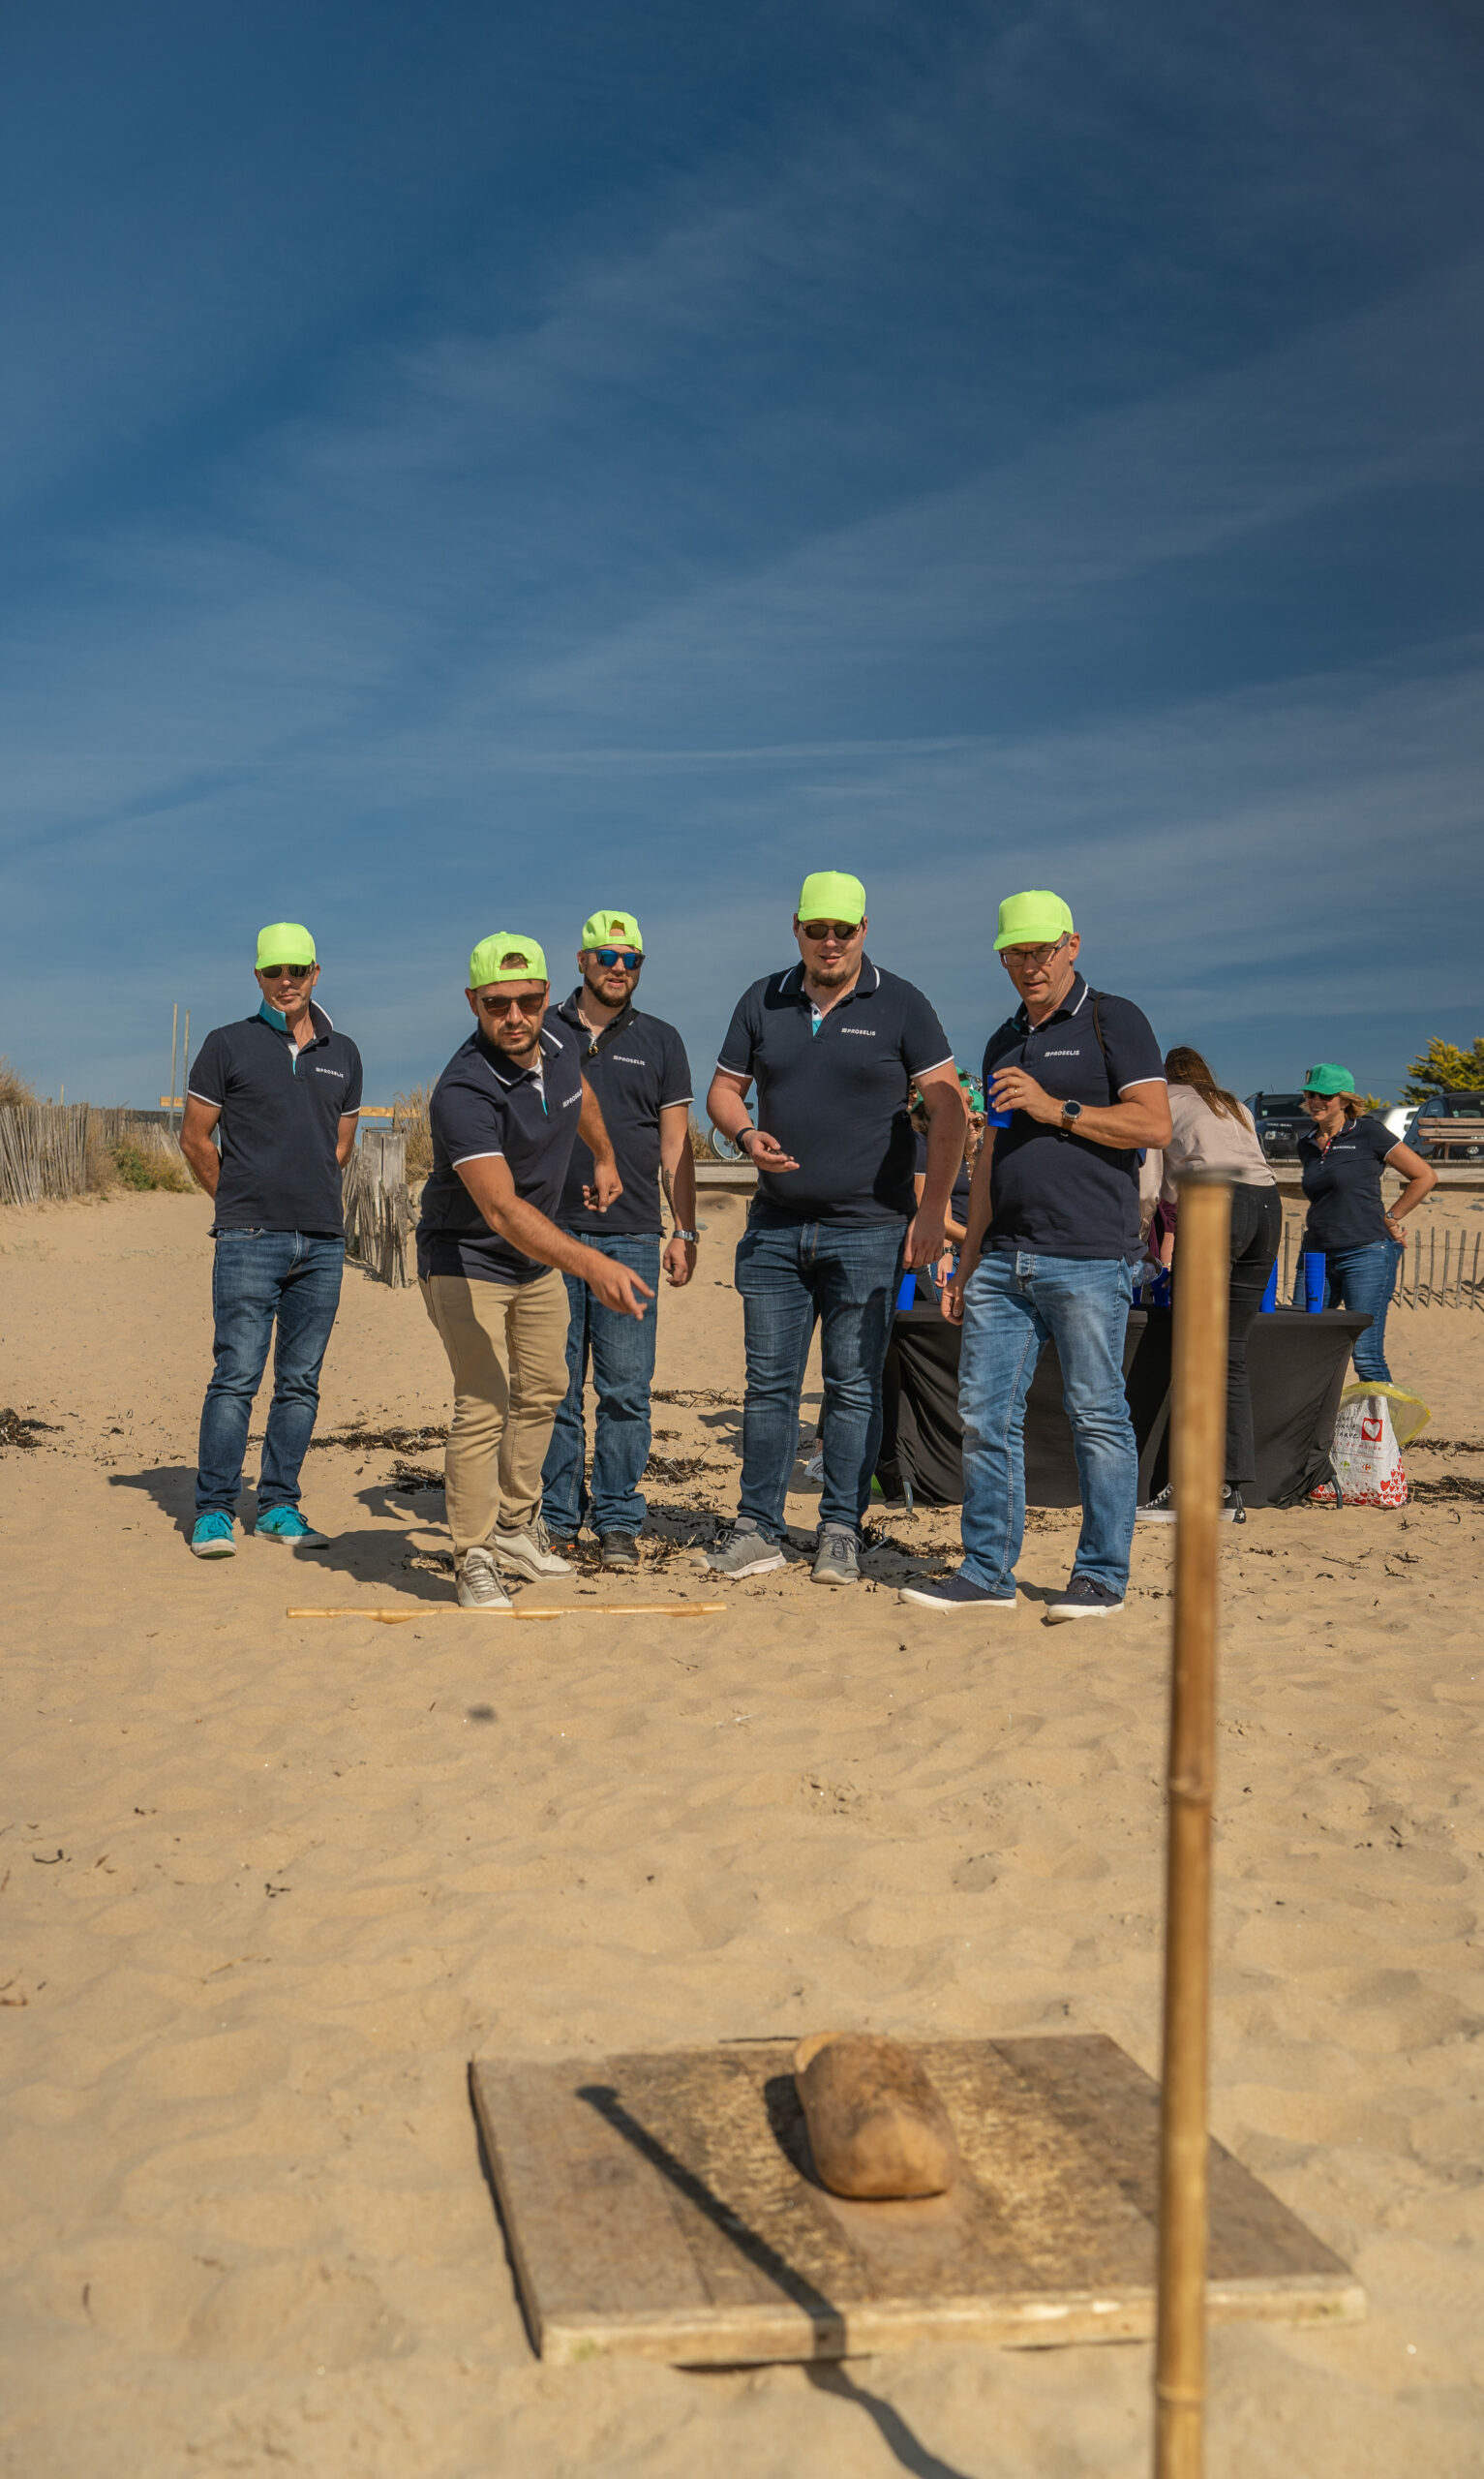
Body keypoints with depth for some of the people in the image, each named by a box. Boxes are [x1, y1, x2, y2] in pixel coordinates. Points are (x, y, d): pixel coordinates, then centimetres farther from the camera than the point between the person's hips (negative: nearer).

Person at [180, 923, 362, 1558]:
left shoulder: (343, 1053, 13)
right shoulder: (228, 1045, 2)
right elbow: (195, 1138, 6)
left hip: (323, 1241, 4)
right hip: (249, 1241, -4)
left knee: (300, 1381, 7)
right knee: (237, 1376, -7)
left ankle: (279, 1507, 15)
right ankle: (213, 1512, 0)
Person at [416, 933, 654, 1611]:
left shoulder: (558, 1043, -10)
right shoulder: (463, 1092, -34)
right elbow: (501, 1208, -45)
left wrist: (605, 1158, 31)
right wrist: (593, 1265, -55)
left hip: (538, 1257, 8)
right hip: (465, 1258, -8)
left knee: (540, 1393, 17)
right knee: (483, 1404, -17)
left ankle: (515, 1527, 34)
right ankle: (473, 1558, -4)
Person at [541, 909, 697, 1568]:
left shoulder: (660, 1041, 11)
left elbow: (676, 1144, 10)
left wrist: (685, 1231, 4)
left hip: (631, 1238, 0)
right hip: (549, 1234, 0)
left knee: (626, 1387, -2)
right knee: (554, 1386, 3)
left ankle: (617, 1521, 7)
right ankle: (558, 1518, 13)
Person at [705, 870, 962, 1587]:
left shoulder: (899, 1005, -1)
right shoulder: (762, 1002, 8)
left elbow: (946, 1107, -2)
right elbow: (723, 1089, 14)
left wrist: (933, 1207, -9)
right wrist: (746, 1135, -9)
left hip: (868, 1231, -3)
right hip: (776, 1228, 3)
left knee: (854, 1386, 2)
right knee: (768, 1383, 5)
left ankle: (841, 1534, 10)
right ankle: (757, 1528, 13)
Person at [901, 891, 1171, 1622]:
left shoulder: (1113, 1021, 2)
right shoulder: (1003, 1041, 21)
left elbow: (1155, 1124, -8)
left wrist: (1057, 1109, -14)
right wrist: (966, 1265, 17)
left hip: (1087, 1259, -6)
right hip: (1004, 1258, 7)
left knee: (1097, 1417, -2)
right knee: (984, 1412, 3)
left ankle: (1102, 1576, 7)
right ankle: (986, 1571, 11)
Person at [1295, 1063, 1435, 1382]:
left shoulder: (1369, 1133, -4)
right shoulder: (1306, 1144, 14)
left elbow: (1425, 1176, 0)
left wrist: (1390, 1219, 0)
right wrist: (1319, 1224, 13)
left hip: (1366, 1252, -6)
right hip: (1317, 1253, 6)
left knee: (1365, 1354, -11)